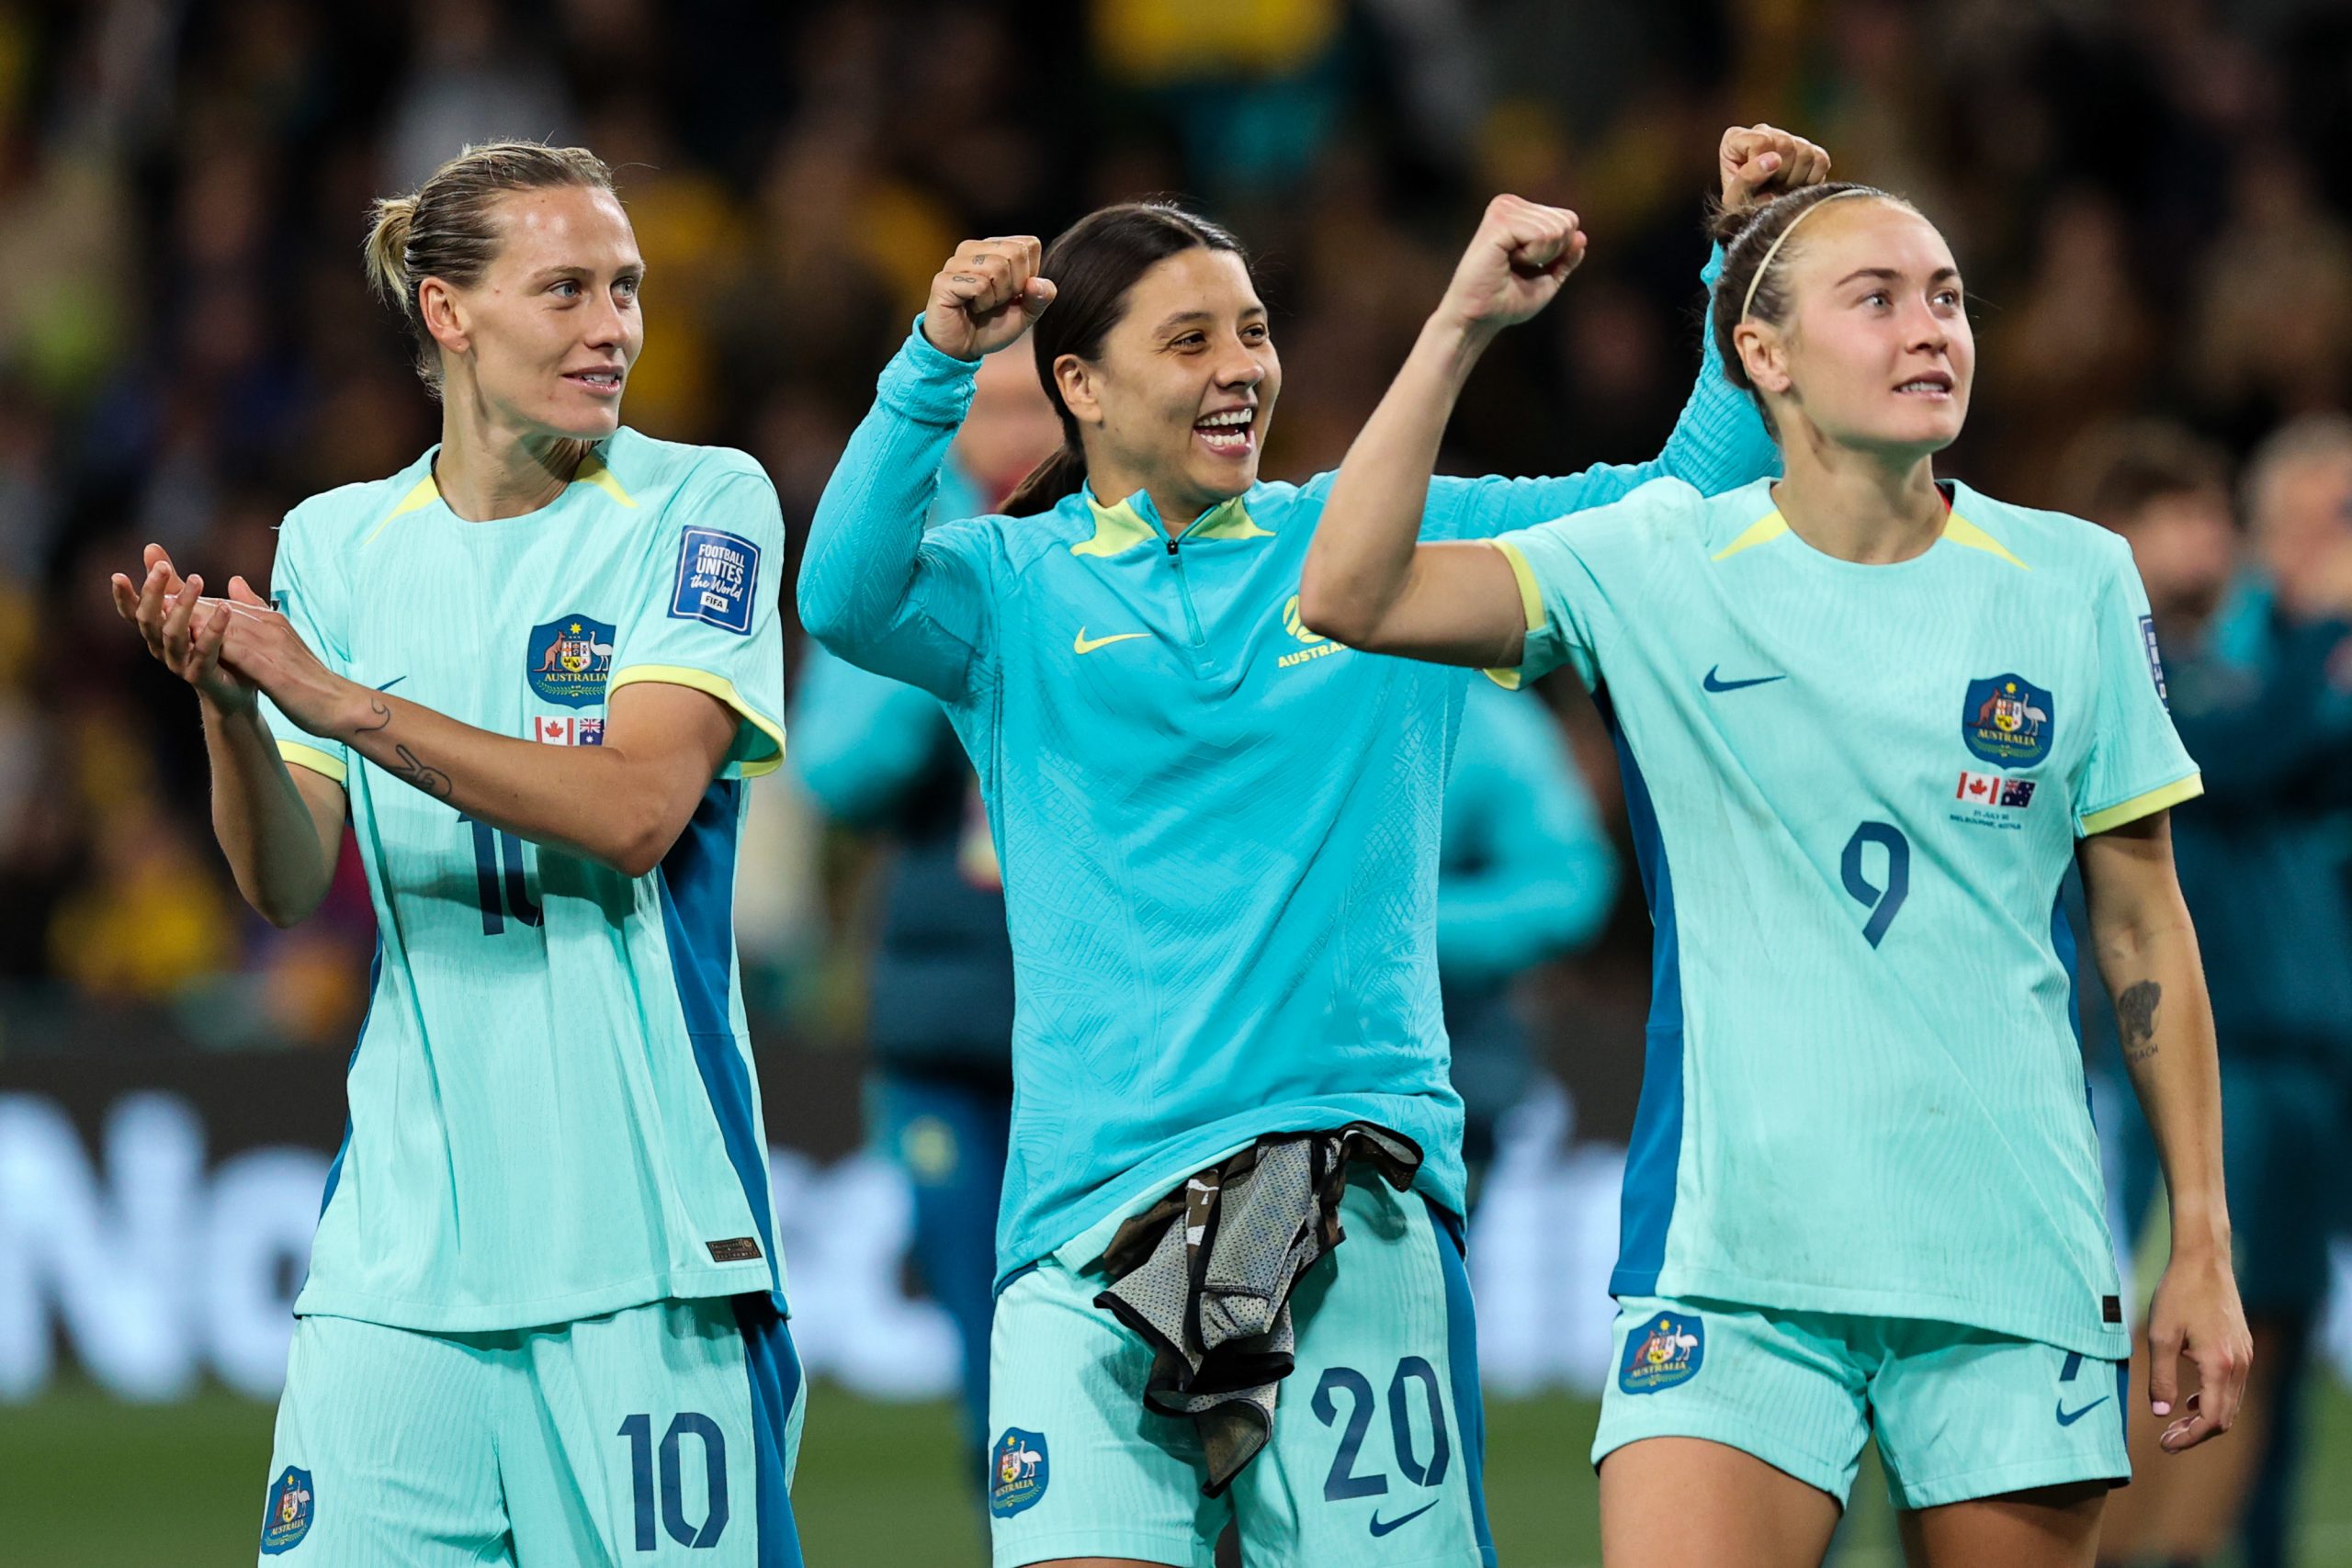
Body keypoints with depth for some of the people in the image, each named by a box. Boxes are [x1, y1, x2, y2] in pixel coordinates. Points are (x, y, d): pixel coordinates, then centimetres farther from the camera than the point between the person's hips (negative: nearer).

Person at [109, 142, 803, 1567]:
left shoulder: (703, 504, -1)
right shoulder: (338, 545, 10)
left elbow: (637, 808, -14)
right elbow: (290, 886, 5)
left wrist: (342, 702, -19)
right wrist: (228, 706, -15)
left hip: (646, 1226, -3)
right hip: (404, 1229, 3)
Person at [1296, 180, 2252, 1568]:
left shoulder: (2077, 581, 5)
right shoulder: (1655, 569, 2)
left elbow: (2142, 926, 10)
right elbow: (1352, 597, -10)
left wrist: (2202, 1248, 7)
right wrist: (1461, 328, -15)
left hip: (2017, 1279, 2)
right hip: (1731, 1267, -2)